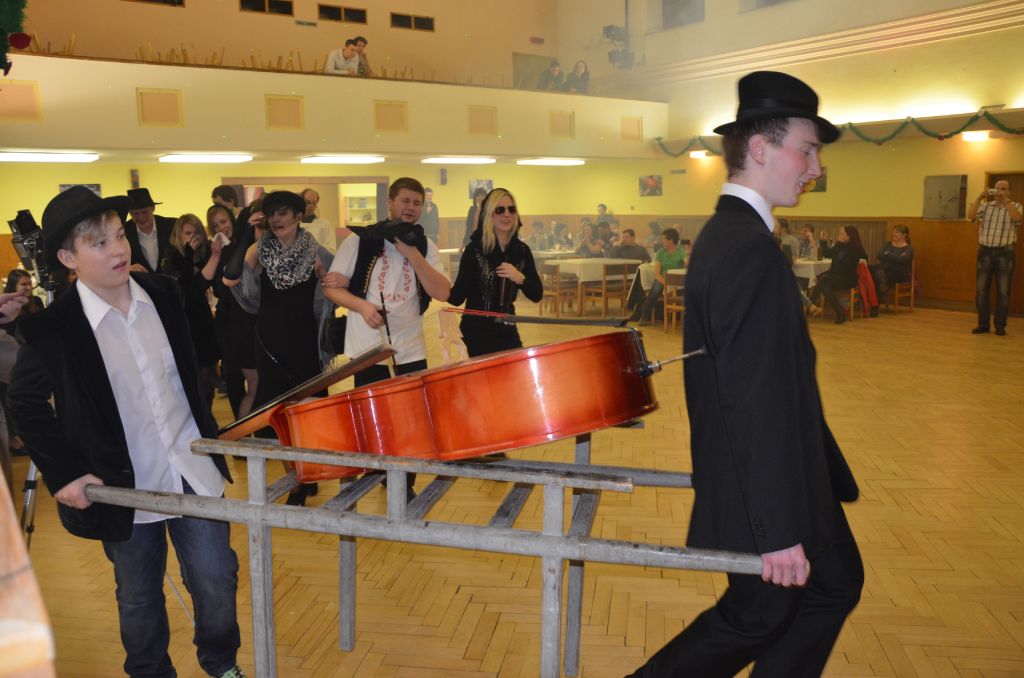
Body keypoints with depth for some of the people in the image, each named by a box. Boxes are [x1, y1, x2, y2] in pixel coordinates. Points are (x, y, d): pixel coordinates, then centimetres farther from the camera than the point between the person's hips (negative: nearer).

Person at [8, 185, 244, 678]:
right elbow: (26, 402, -1)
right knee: (139, 600, 16)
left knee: (217, 582, 11)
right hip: (125, 488, -2)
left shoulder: (163, 293, -3)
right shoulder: (51, 327, -14)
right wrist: (63, 473, -8)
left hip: (194, 471, 3)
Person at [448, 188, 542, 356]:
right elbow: (458, 297, -15)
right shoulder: (475, 249, -12)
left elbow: (537, 295, 0)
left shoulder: (522, 250, 1)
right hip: (477, 333, -5)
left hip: (507, 331, 5)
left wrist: (520, 278, -17)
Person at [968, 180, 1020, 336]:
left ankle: (1000, 326, 9)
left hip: (1005, 252, -2)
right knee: (982, 289, 3)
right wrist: (979, 197, -10)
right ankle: (983, 324, 11)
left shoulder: (1015, 206, 4)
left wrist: (1006, 201, -18)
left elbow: (1017, 219, -17)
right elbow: (970, 216, -7)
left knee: (1003, 291, 2)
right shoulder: (985, 206, 9)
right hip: (985, 251, 2)